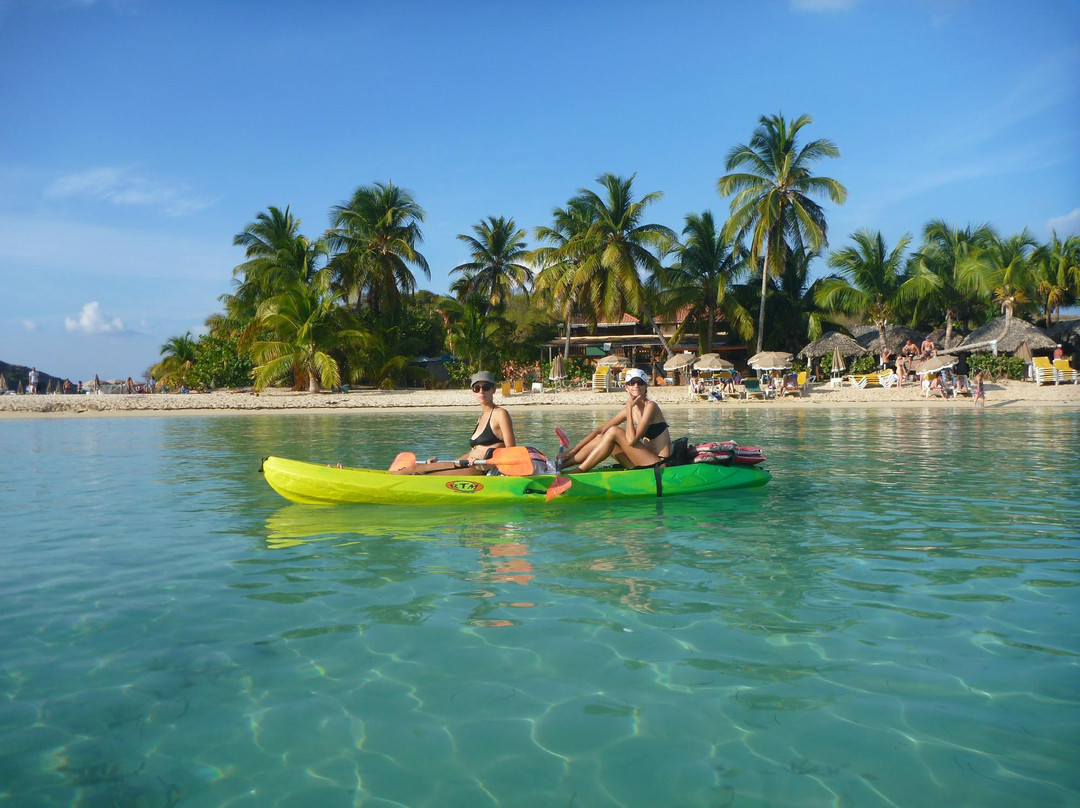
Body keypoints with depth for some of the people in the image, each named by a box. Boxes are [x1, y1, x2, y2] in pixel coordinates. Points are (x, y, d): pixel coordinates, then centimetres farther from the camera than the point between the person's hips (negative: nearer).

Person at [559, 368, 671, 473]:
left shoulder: (650, 406, -13)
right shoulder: (630, 409, 9)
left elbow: (631, 440, -23)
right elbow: (601, 430, 8)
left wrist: (629, 408, -15)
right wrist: (572, 451, 3)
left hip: (659, 465, -8)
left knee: (614, 432, -16)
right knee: (601, 438, 0)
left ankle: (577, 473, -14)